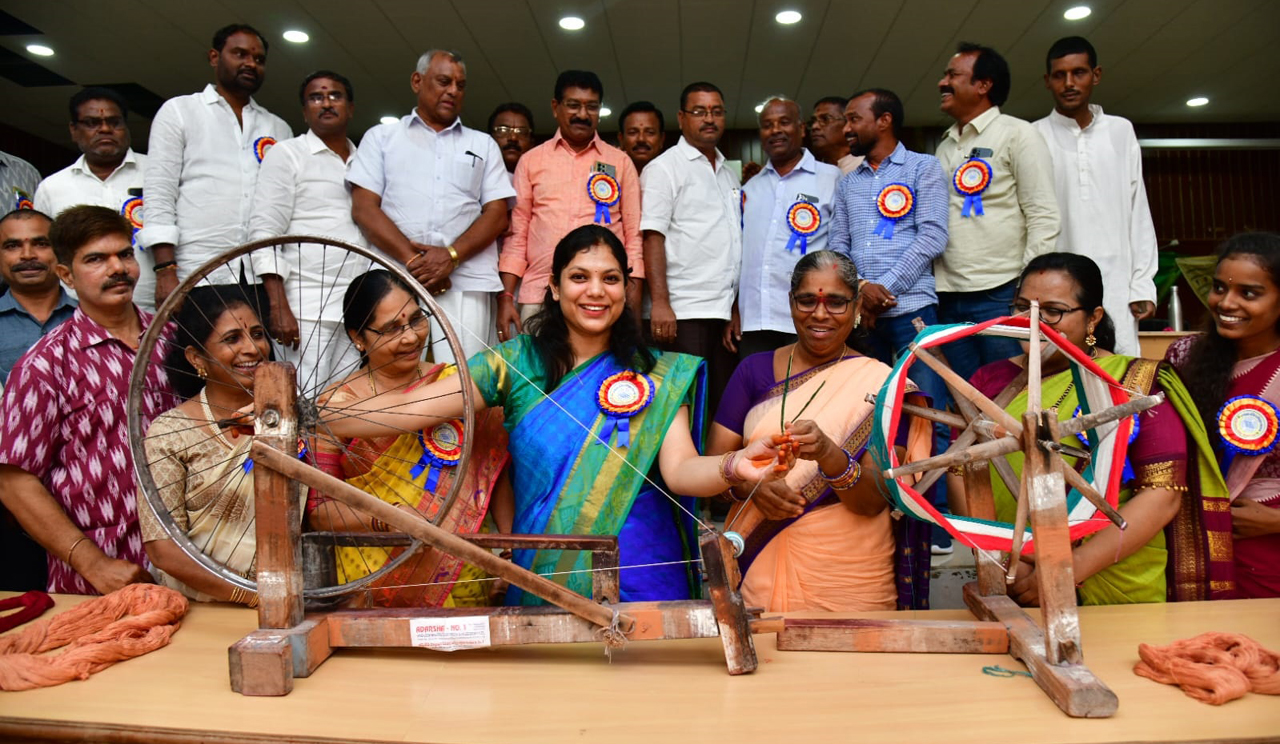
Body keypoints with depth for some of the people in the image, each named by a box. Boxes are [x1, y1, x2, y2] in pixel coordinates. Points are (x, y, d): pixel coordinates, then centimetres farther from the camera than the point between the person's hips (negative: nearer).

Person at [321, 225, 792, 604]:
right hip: (541, 578, 1)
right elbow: (416, 408, -9)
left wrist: (733, 467, -33)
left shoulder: (658, 375, -1)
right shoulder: (516, 363, -1)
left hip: (638, 576, 0)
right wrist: (305, 415, -18)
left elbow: (680, 470, -12)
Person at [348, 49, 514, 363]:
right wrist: (412, 258, -9)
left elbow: (497, 214, 10)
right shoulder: (382, 137, 18)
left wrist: (451, 255, -8)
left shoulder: (484, 145, 22)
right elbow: (364, 208, 6)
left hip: (465, 282, 1)